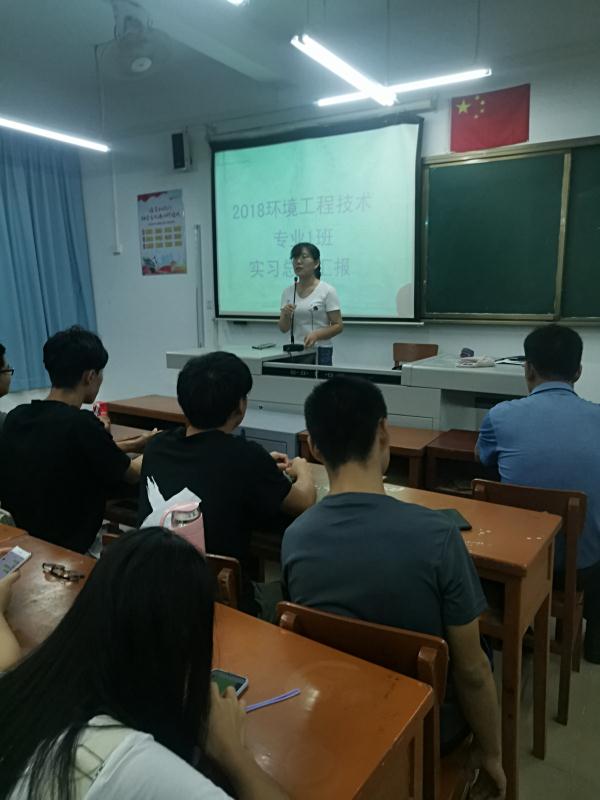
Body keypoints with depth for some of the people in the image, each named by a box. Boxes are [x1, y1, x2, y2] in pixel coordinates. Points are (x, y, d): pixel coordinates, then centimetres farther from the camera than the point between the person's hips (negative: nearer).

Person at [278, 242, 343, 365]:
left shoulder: (327, 291, -5)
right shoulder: (288, 292, 8)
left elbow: (338, 326, -7)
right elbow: (283, 328, 6)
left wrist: (317, 334, -22)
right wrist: (286, 315, -14)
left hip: (321, 352, -4)